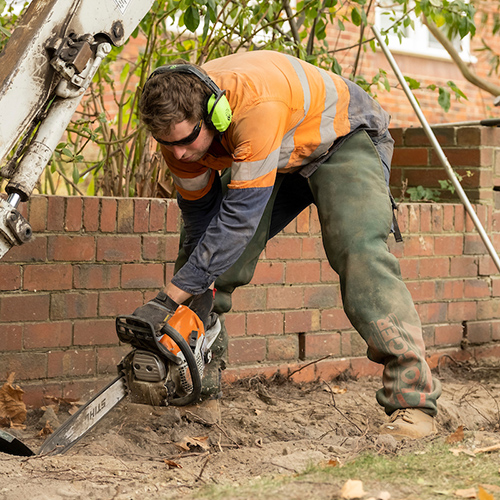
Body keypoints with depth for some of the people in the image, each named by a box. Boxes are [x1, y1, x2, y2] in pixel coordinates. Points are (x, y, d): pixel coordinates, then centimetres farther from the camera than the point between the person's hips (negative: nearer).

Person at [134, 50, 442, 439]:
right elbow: (200, 217, -8)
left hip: (343, 140, -7)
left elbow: (240, 215, -42)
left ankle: (413, 400, -27)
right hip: (278, 157, 7)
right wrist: (201, 294, -10)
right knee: (204, 246, -1)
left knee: (359, 251, -27)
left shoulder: (256, 103, -44)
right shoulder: (177, 122, -21)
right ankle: (200, 380, 10)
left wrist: (169, 299, -41)